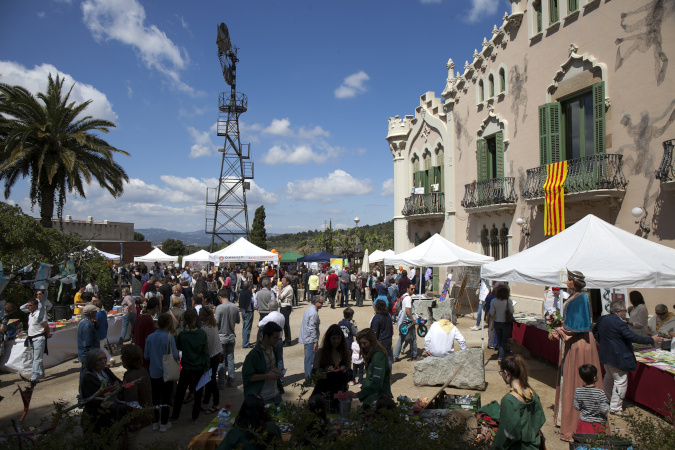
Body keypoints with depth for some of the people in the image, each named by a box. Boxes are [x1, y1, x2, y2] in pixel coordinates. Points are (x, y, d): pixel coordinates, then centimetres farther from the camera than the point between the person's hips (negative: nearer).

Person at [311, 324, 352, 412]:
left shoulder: (346, 353, 9)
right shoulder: (320, 352, 2)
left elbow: (350, 374, 10)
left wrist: (345, 371, -11)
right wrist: (325, 372, -20)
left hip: (339, 393, 1)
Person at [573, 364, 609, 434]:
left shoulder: (578, 391, -7)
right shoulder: (600, 393, -19)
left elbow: (577, 407, 1)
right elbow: (604, 410, -15)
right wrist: (607, 404, 3)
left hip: (583, 422, 3)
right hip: (597, 425, -3)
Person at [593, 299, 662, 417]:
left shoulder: (602, 319, 5)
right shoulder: (619, 322, -23)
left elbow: (594, 332, 18)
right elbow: (632, 337, -22)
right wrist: (651, 340, -13)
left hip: (605, 354, 10)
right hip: (617, 357, -10)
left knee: (609, 377, 25)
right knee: (620, 381, 0)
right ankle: (615, 408, 4)